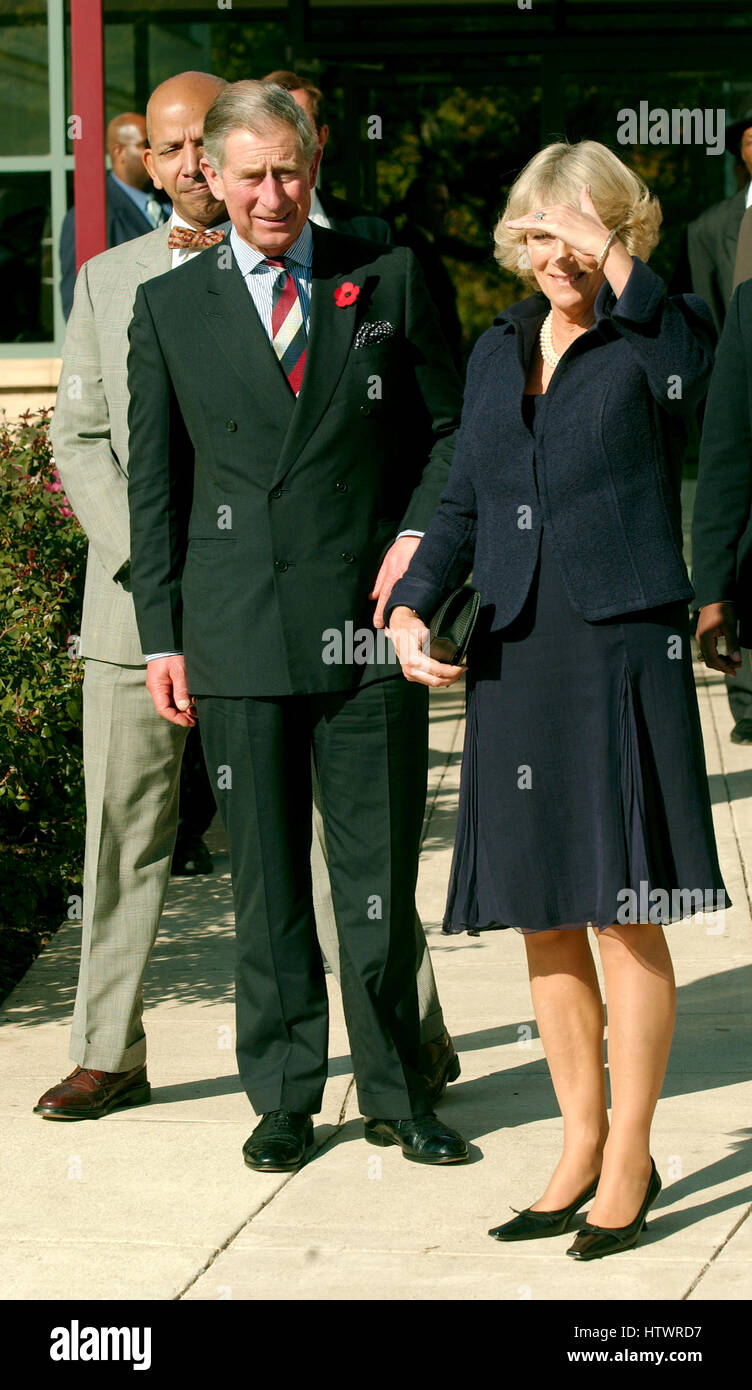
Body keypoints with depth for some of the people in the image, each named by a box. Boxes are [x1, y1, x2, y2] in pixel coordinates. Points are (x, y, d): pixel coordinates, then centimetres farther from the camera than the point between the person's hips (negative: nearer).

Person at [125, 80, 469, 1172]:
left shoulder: (386, 281, 5)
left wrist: (420, 532, -6)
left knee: (381, 873, 5)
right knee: (266, 879, 7)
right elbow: (153, 481, 8)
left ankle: (396, 1093, 18)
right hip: (239, 632, 0)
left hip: (370, 625, 0)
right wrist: (162, 636, 4)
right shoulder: (169, 308, 6)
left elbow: (446, 424, 11)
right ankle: (285, 1097, 19)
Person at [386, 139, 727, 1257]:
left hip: (624, 653, -5)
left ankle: (628, 1163, 12)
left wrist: (619, 271, -18)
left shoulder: (662, 332, -2)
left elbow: (683, 376, -27)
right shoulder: (498, 351, 15)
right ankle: (583, 1148, 23)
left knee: (627, 918, -1)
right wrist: (412, 607, 2)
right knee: (543, 922, 10)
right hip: (514, 659, 6)